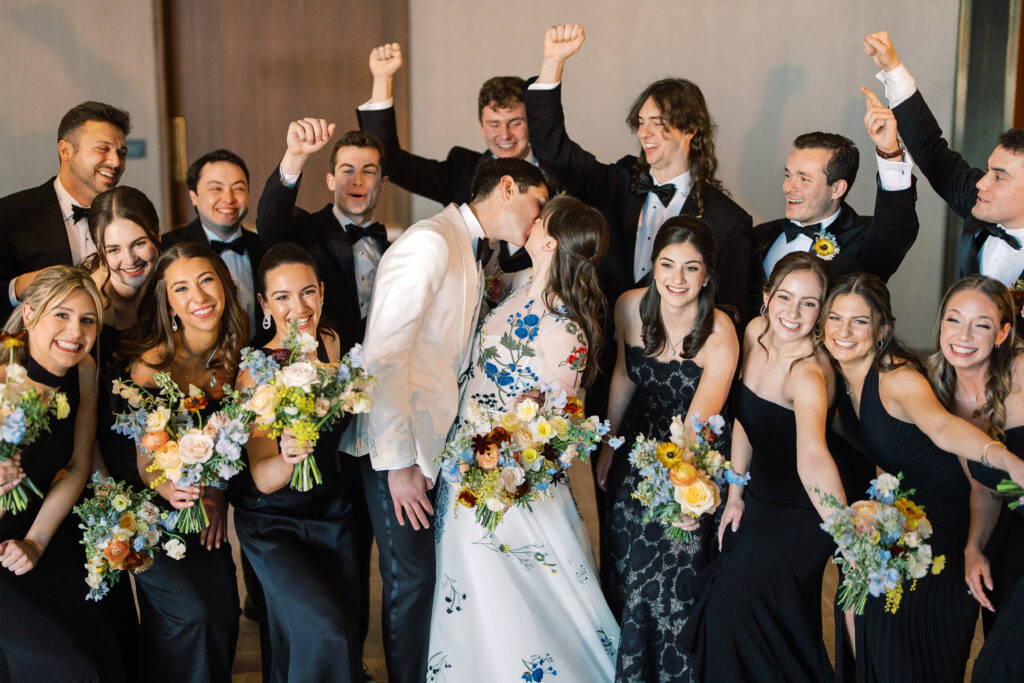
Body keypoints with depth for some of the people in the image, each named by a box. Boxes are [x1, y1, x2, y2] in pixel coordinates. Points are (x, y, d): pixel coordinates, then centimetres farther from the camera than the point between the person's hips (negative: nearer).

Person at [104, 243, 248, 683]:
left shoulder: (235, 356, -4)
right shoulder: (149, 364, -18)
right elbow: (145, 460, -14)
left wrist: (217, 493, -6)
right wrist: (168, 488, -33)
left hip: (204, 509, 4)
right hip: (146, 503, -4)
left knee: (223, 611, -7)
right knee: (187, 613, -18)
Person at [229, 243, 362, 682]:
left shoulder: (330, 345, -5)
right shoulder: (257, 371, -21)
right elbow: (262, 479, -25)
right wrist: (286, 460, -43)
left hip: (332, 508, 5)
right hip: (274, 521, -5)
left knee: (344, 624, 10)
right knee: (322, 629, -18)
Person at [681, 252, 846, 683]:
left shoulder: (808, 372, -30)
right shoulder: (756, 332, -8)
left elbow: (812, 458, -46)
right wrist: (735, 493, 6)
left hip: (800, 514, -7)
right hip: (758, 497, 7)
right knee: (723, 603, 17)